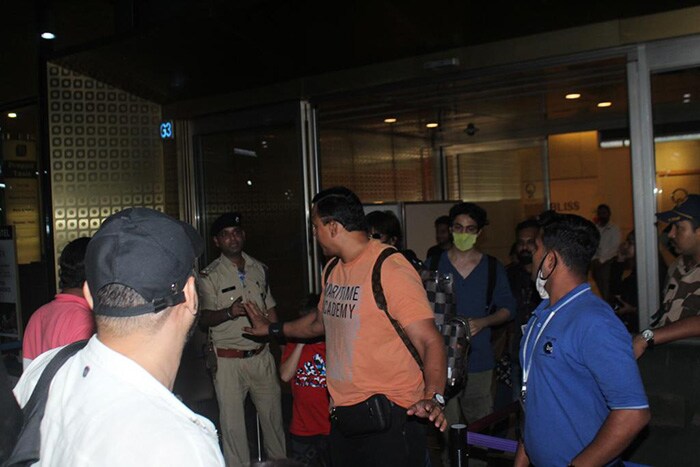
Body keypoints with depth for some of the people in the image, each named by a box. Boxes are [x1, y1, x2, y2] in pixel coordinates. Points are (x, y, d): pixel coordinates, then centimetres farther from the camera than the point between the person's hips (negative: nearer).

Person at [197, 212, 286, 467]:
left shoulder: (259, 269, 9)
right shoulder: (209, 276, -5)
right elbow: (204, 318, -9)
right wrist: (229, 312, -27)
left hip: (261, 355, 4)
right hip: (228, 360, -4)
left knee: (272, 413, 12)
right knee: (232, 421, 2)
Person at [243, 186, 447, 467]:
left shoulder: (391, 269, -17)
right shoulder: (333, 269, 11)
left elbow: (430, 341, -22)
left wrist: (433, 397, -36)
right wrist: (272, 329, 37)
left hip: (388, 420, -8)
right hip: (342, 416, 8)